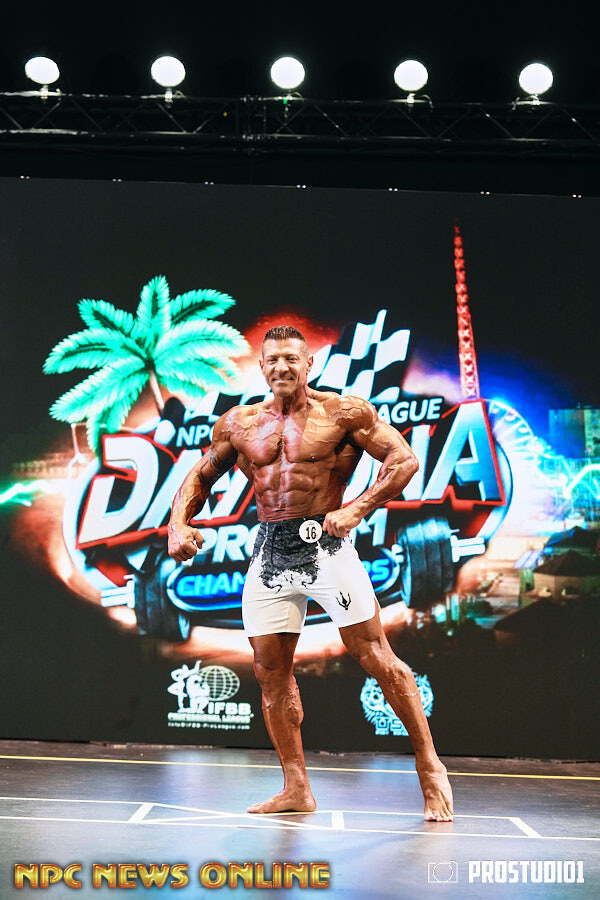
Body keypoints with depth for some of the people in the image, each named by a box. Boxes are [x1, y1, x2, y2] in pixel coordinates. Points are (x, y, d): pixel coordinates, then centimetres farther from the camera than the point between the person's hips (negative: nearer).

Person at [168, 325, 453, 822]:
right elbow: (200, 477, 20)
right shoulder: (238, 424, 11)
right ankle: (296, 788, 19)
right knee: (271, 672, 6)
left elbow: (405, 458, -6)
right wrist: (179, 523, 1)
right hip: (270, 551, 5)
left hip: (325, 543, -4)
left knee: (378, 660, -4)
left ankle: (430, 768, 11)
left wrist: (357, 509, -18)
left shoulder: (342, 412, -2)